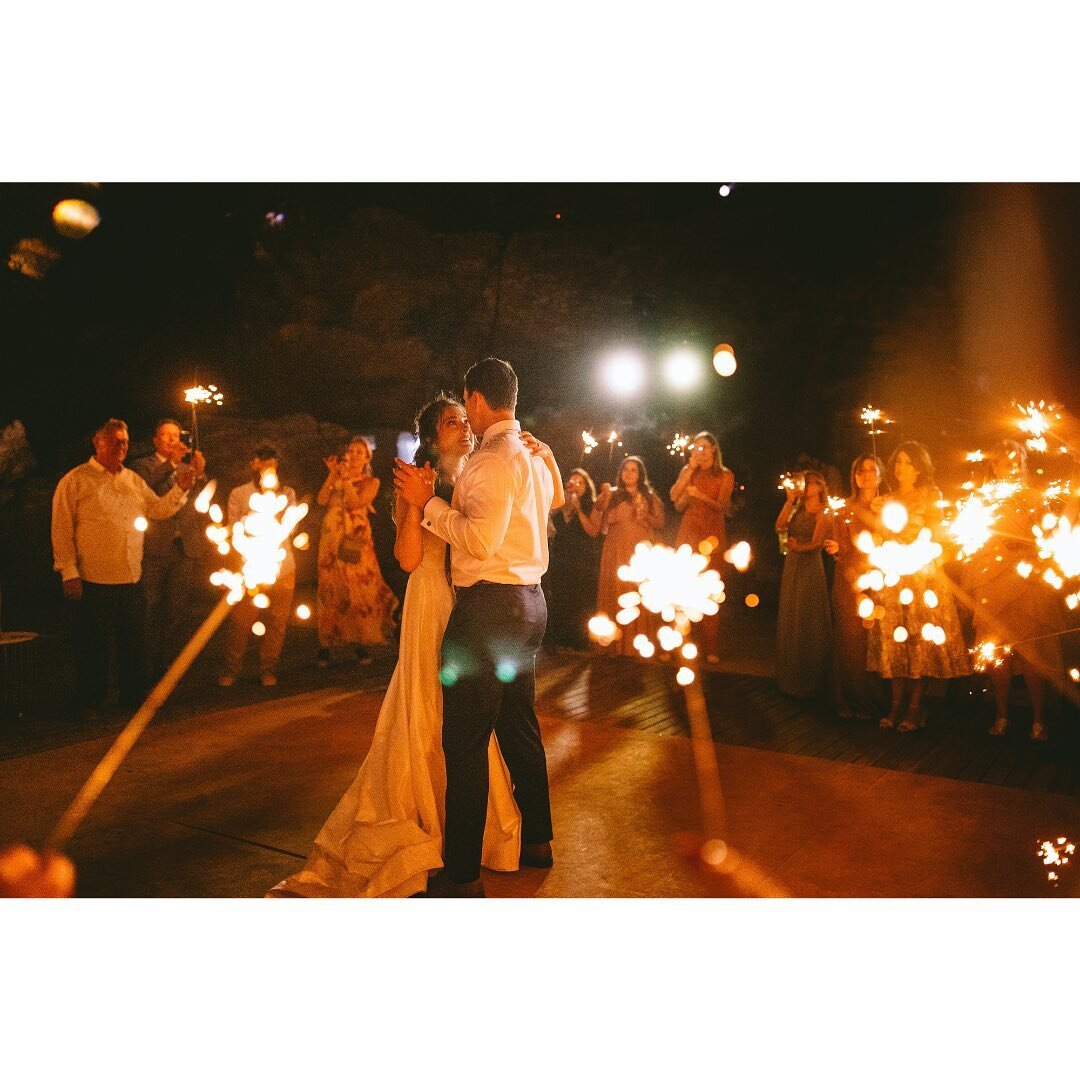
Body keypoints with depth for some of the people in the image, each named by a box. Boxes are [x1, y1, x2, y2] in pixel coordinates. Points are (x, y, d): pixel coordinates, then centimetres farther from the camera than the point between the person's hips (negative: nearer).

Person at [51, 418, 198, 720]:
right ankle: (89, 702, 19)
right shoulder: (75, 481, -4)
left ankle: (133, 696, 27)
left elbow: (159, 509, 11)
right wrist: (69, 572, -12)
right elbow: (62, 530, -7)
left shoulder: (134, 480, 14)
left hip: (132, 581, 5)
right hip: (94, 582, -5)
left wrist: (182, 487, -5)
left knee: (133, 642, 13)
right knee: (94, 645, 5)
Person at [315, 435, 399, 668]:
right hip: (332, 538, 3)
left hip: (356, 540, -2)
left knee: (359, 587, -6)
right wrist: (333, 474, -3)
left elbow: (354, 502, -11)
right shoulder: (336, 478, 16)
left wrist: (346, 478, -9)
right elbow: (321, 500, -1)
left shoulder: (371, 482, 6)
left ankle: (359, 643, 0)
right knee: (331, 590, 0)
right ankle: (325, 645, 2)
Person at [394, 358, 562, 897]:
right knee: (520, 726, 20)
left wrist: (429, 501, -13)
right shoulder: (535, 459, 15)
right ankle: (537, 839, 34)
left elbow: (481, 539, -23)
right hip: (528, 600, 10)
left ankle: (462, 874, 4)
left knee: (465, 741, -4)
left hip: (490, 605, -10)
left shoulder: (494, 458, -14)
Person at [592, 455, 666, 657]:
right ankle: (617, 645, 1)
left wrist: (644, 515, -5)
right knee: (616, 596, -4)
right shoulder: (612, 495, 10)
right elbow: (596, 523, 1)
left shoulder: (649, 496, 14)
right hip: (617, 553, 0)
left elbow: (660, 523, 11)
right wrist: (603, 499, -10)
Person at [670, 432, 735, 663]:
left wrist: (700, 496, -19)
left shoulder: (725, 475, 7)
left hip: (713, 534, -2)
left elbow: (722, 506, -4)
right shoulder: (689, 472, 12)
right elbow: (675, 498, -3)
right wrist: (690, 469, -5)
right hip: (688, 532, 2)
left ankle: (710, 647, 0)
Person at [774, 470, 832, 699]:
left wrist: (799, 547, -30)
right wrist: (789, 501, -4)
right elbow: (780, 526, -3)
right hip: (792, 565, 6)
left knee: (807, 622, -2)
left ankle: (809, 681, 9)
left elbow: (817, 543, -13)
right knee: (789, 619, 9)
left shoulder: (822, 513, -4)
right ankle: (791, 677, 20)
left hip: (810, 567, -6)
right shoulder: (798, 509, 13)